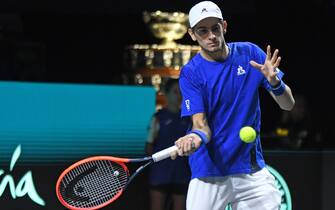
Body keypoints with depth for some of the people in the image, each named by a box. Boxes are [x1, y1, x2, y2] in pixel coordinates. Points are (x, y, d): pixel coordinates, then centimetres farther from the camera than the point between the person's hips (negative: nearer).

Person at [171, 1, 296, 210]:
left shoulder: (250, 54, 1)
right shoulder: (190, 73, -6)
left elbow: (288, 105, 0)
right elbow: (201, 124, -11)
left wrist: (274, 81, -22)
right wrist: (196, 137, -35)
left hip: (253, 170, 3)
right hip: (209, 172, -2)